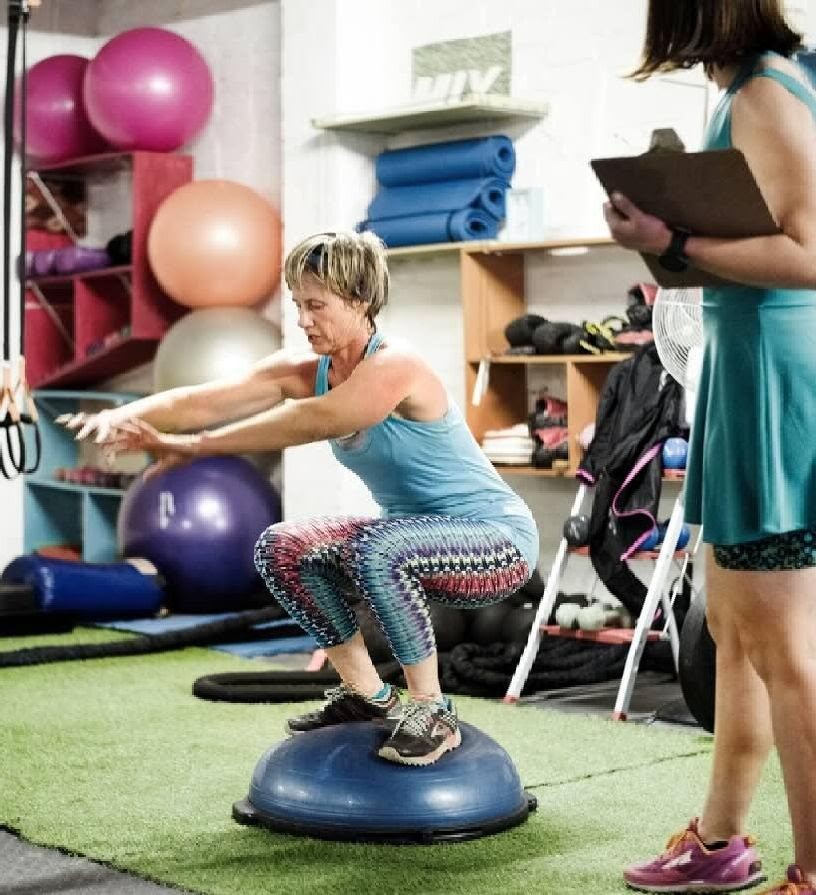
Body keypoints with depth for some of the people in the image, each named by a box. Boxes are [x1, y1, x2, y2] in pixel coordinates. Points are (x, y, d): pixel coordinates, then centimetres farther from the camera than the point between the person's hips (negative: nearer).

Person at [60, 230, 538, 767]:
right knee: (282, 549, -7)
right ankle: (369, 697, 6)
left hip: (498, 541, -8)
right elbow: (208, 400, -18)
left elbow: (308, 422, -40)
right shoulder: (305, 372, -4)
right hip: (416, 540, 8)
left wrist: (194, 446, -42)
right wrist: (124, 416, -35)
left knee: (378, 547, -36)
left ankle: (432, 712, -17)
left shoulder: (395, 367, -25)